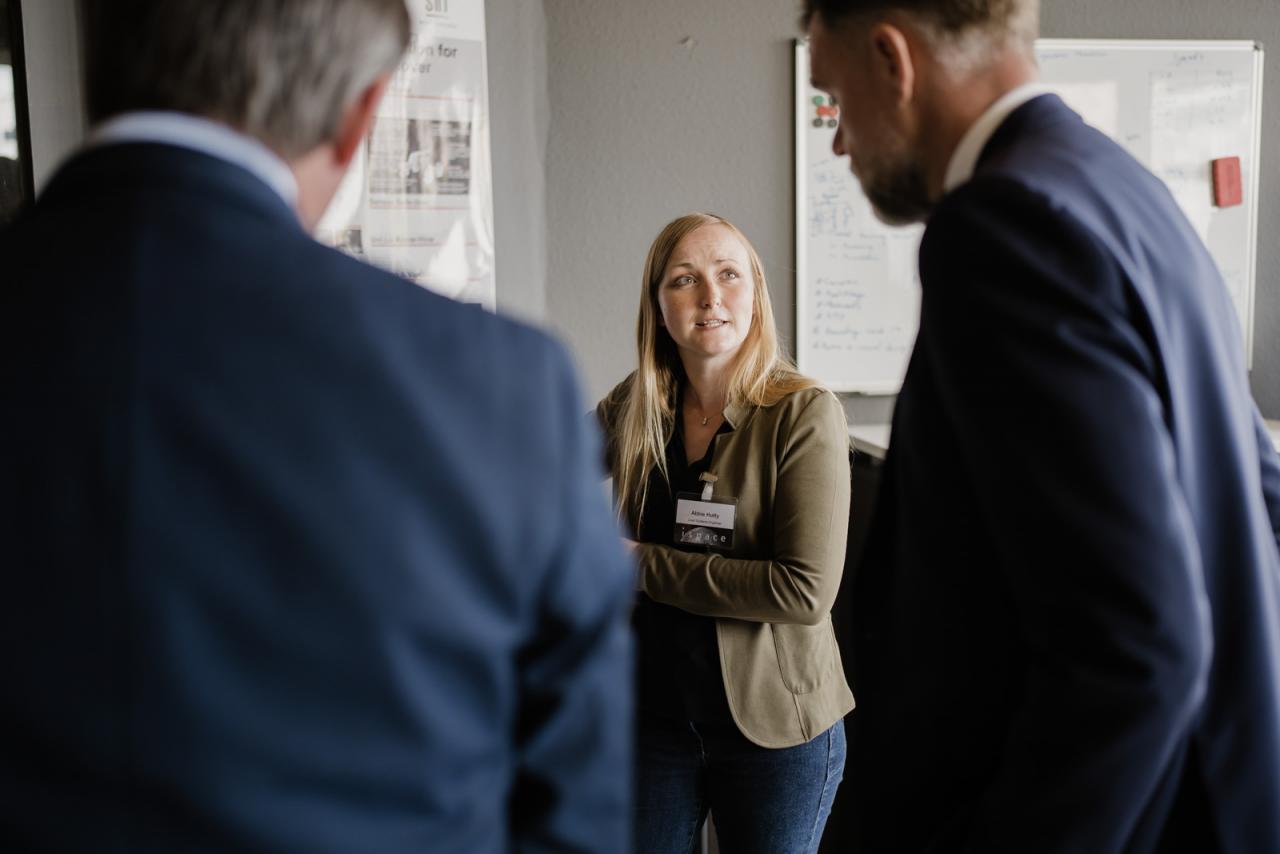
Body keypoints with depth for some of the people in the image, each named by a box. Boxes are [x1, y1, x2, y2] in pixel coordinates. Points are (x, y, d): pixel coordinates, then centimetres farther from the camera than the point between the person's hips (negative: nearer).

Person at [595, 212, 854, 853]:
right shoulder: (634, 407, 0)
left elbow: (807, 590, -23)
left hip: (772, 724, -4)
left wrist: (644, 563, -17)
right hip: (654, 712, 4)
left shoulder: (804, 414, -15)